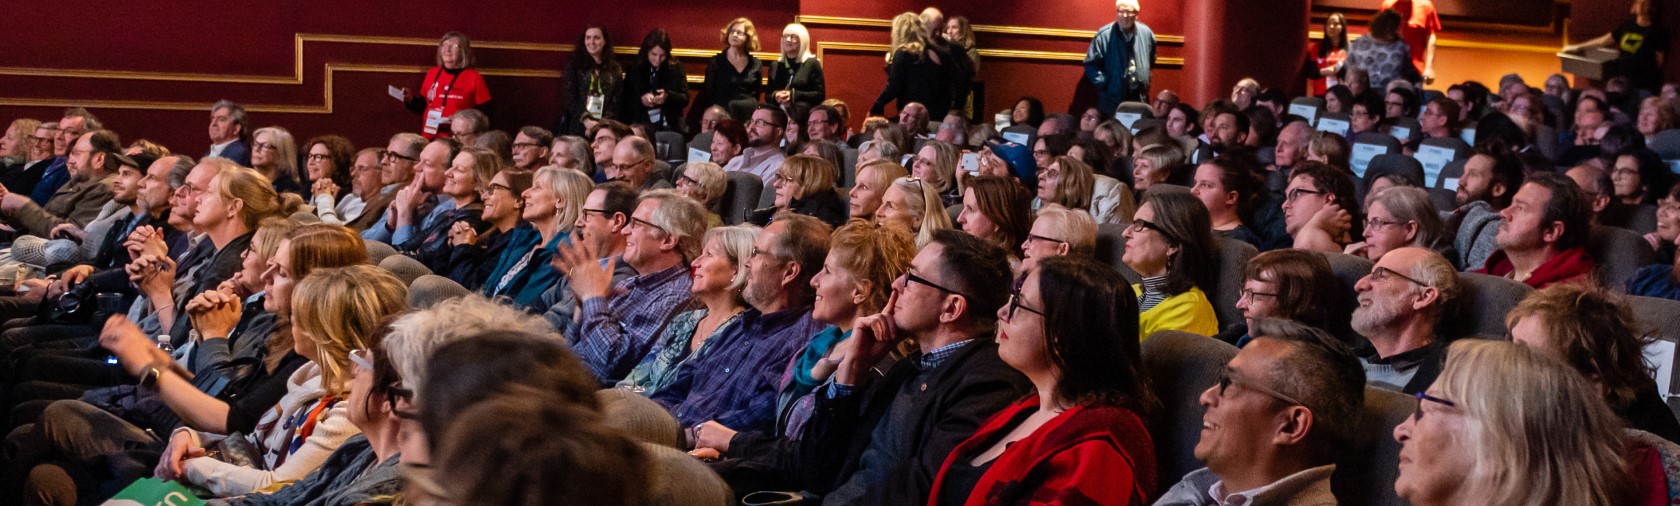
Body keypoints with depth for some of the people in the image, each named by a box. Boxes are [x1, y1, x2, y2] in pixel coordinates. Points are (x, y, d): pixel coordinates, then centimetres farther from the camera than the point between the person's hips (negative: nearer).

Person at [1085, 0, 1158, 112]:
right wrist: (1103, 83, -11)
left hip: (1139, 98, 3)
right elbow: (1091, 64, -4)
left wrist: (1145, 79, 16)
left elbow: (1151, 59, 23)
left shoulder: (1146, 33, 4)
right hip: (1112, 98, -3)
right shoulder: (1104, 35, -8)